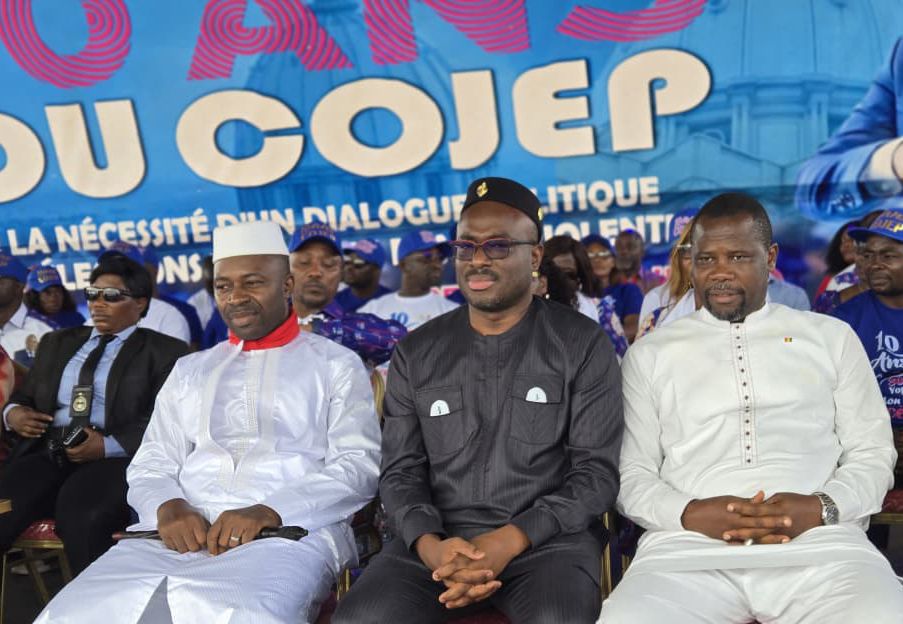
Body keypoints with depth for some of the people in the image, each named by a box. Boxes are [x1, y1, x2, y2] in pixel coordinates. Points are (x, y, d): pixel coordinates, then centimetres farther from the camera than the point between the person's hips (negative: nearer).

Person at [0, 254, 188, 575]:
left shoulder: (164, 352, 9)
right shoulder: (57, 342, 27)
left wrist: (109, 445, -17)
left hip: (117, 459, -4)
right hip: (47, 453, 5)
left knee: (80, 515, -36)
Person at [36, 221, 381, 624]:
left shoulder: (336, 365, 12)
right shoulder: (189, 371, 25)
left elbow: (358, 468, 1)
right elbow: (150, 466, 18)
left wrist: (269, 512, -15)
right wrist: (168, 507, -6)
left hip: (292, 531, -4)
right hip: (181, 531, 4)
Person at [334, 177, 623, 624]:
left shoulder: (583, 346, 2)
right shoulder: (416, 354, 10)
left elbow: (597, 471, -2)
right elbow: (401, 472, 7)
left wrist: (512, 539, -16)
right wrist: (430, 545, -14)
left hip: (548, 538, -2)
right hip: (439, 540, 2)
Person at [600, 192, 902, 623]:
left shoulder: (832, 338, 17)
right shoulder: (649, 353, 15)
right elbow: (632, 474, 10)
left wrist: (822, 507, -7)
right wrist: (688, 513, -10)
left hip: (818, 542, 0)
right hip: (688, 546, 0)